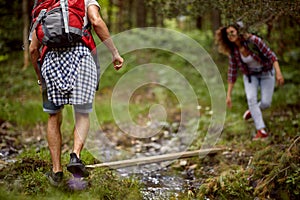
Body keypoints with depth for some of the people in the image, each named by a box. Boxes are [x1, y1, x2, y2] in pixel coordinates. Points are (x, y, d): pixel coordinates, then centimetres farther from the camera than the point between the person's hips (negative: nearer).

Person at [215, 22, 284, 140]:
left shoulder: (253, 40, -28)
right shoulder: (233, 51, -15)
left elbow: (271, 55, -24)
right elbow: (232, 72, -8)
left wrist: (278, 73, -35)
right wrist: (228, 95, -10)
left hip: (266, 72, -2)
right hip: (250, 75, 2)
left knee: (266, 103, -8)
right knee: (251, 99, -19)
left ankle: (253, 111, 27)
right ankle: (261, 131, -15)